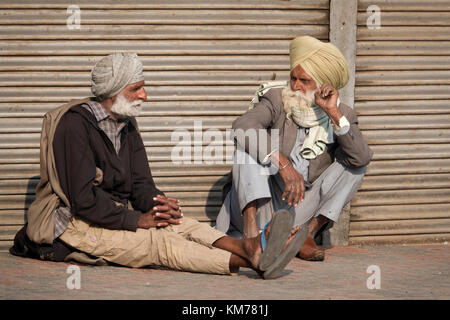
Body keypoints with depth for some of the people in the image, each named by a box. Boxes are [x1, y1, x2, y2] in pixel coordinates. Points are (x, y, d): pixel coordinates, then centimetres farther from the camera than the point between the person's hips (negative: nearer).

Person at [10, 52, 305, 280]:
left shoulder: (126, 125, 12)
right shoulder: (75, 124, -16)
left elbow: (140, 183, 10)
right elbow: (83, 199, -21)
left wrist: (155, 202, -15)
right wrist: (137, 219, -21)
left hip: (119, 216, 9)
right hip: (74, 225, -9)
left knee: (179, 224, -20)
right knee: (158, 242, -29)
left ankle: (249, 247, -42)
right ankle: (249, 261, -48)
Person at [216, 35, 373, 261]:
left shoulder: (343, 115, 0)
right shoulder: (276, 100, -6)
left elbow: (362, 158, -18)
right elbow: (242, 126, -28)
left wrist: (334, 114, -24)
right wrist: (283, 164, -38)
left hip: (301, 212, 2)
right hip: (260, 204, -2)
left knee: (356, 163, -12)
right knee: (248, 144, -24)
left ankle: (308, 234, -15)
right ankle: (251, 230, -37)